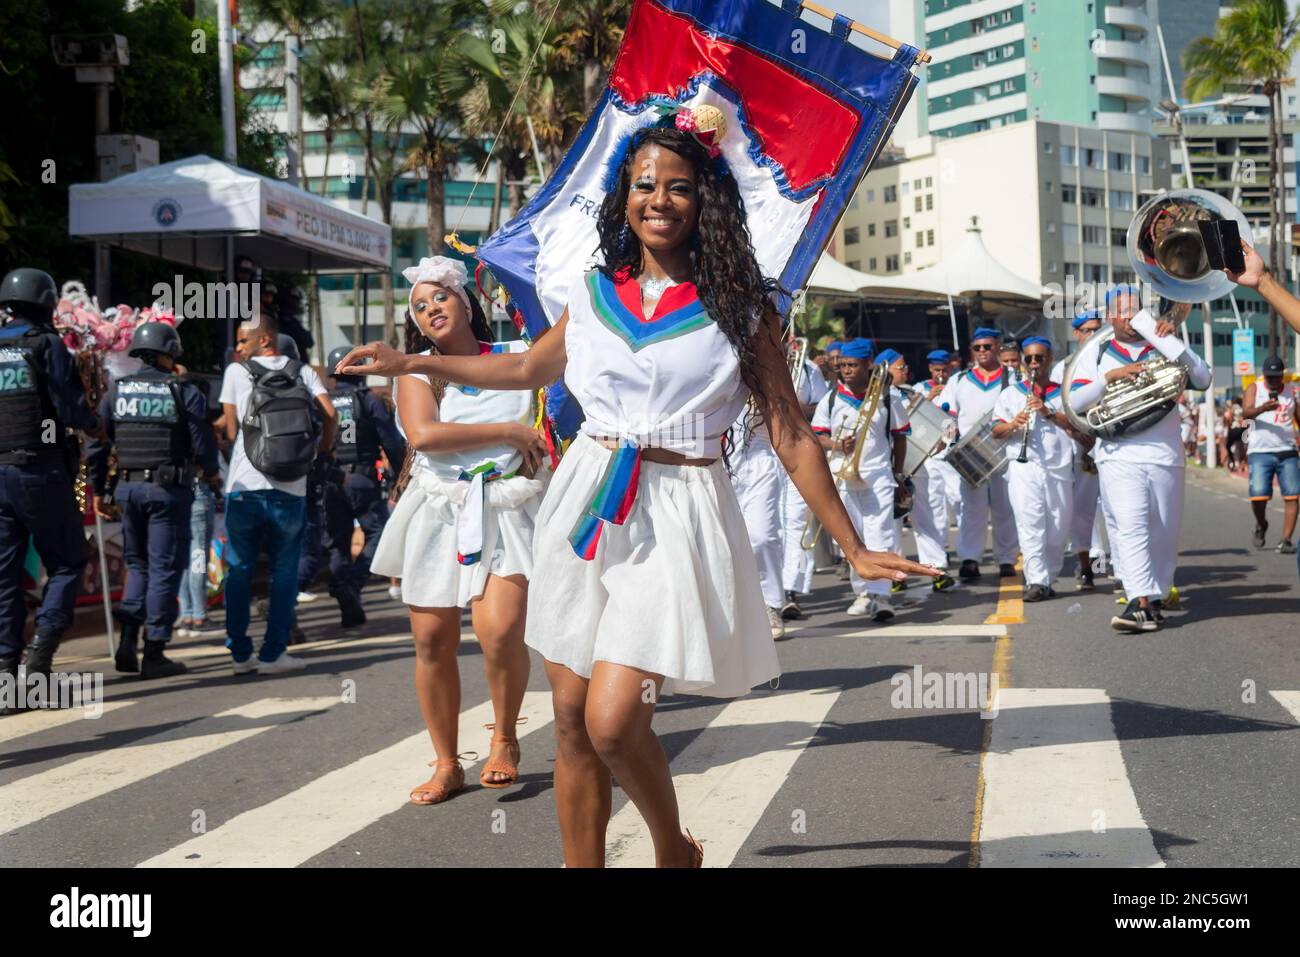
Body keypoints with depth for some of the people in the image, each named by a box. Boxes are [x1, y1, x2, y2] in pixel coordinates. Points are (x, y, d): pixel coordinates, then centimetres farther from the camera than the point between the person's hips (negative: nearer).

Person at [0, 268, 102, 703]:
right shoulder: (46, 345, -4)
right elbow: (71, 407, -10)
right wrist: (93, 424, 9)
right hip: (40, 471, -5)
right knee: (66, 561, 7)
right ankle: (42, 649, -7)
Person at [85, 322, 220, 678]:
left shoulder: (116, 391, 7)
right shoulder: (185, 393, -5)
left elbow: (96, 446, 5)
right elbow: (202, 445, -6)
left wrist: (98, 491, 15)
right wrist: (211, 473, 15)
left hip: (128, 488, 4)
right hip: (169, 489, -4)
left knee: (137, 565, 19)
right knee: (164, 569, 3)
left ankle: (127, 641, 6)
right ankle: (154, 654, 3)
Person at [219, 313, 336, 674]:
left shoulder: (236, 371, 3)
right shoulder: (303, 372, 7)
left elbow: (231, 430, 3)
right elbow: (329, 414, -5)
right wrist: (321, 449, 11)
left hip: (244, 487, -1)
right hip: (290, 489, 1)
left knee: (239, 570, 10)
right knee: (284, 572, 8)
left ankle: (240, 653, 13)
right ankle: (272, 653, 5)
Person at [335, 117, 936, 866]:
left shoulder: (738, 307, -2)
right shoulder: (595, 294, 8)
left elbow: (792, 434, -2)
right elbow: (529, 368, 26)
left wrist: (853, 547, -5)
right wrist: (410, 363, 25)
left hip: (678, 514, -4)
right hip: (589, 502, 4)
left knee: (612, 722, -13)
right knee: (572, 718, 7)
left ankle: (675, 851, 16)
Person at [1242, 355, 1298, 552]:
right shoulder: (1255, 388, 3)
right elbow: (1246, 412, -13)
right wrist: (1262, 408, -33)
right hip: (1260, 452, -2)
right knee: (1258, 496, -12)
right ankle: (1261, 525, 19)